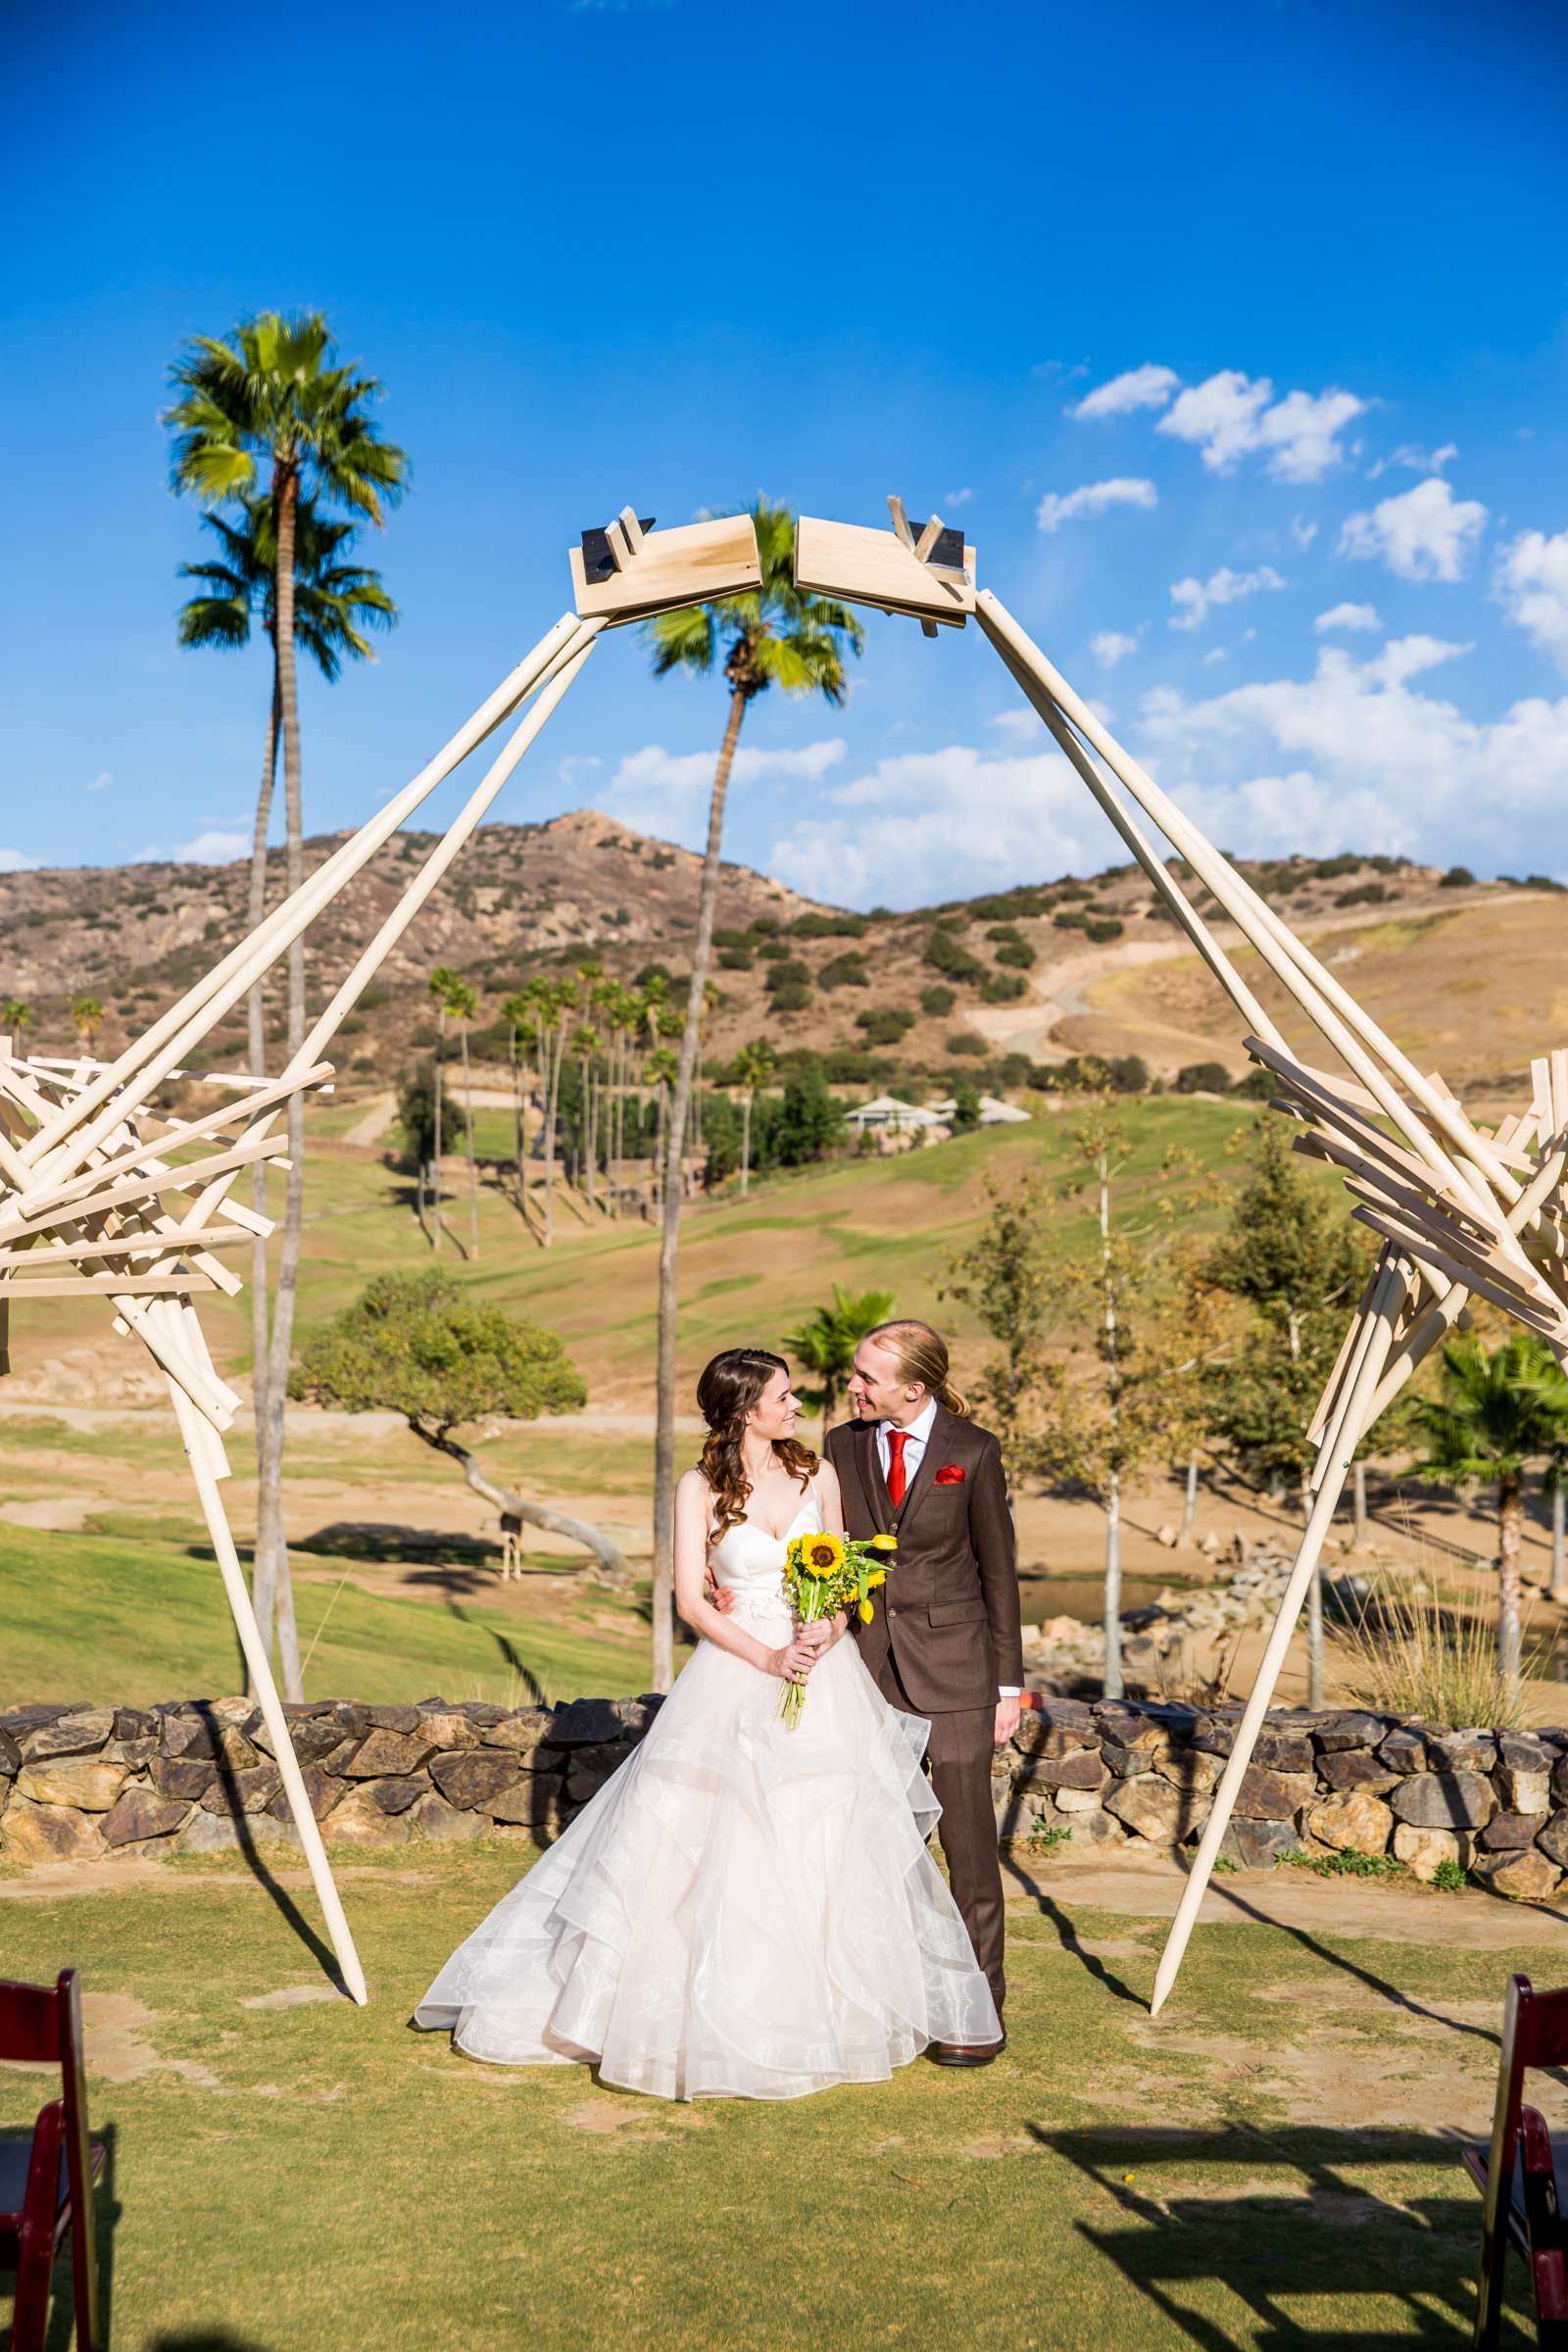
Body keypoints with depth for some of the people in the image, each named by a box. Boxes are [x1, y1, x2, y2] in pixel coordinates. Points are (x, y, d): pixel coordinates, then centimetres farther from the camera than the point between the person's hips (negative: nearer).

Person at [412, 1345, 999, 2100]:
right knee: (714, 1849, -1)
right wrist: (767, 1658, -17)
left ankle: (843, 2006, 23)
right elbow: (691, 1600, -7)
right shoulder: (700, 1488, -4)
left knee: (835, 1851, 6)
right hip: (735, 1676, -2)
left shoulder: (818, 1475, 4)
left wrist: (824, 1636, -12)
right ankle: (711, 2015, 16)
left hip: (825, 1680, 3)